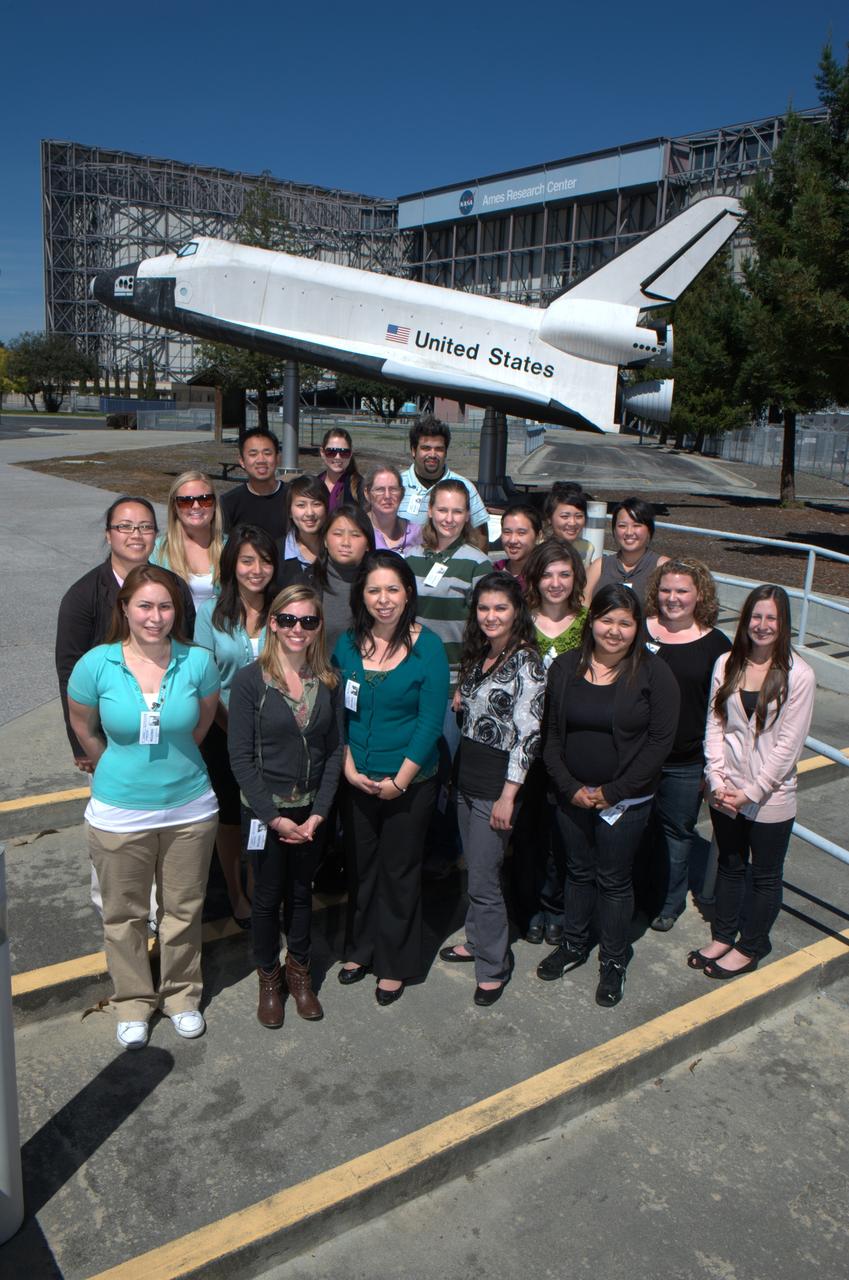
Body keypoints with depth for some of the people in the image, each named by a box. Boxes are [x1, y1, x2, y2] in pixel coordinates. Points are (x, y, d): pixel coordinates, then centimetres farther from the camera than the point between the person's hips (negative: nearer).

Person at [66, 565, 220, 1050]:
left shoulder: (198, 661, -12)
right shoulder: (96, 664, -14)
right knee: (125, 914, 14)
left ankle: (182, 996, 38)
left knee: (184, 910, 16)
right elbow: (84, 728, 4)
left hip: (190, 809, 1)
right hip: (119, 813, 0)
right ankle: (134, 1002, 37)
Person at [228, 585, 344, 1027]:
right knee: (268, 895, 12)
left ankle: (299, 969, 39)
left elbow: (335, 749, 0)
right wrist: (274, 817, -15)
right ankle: (268, 977, 34)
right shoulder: (249, 680, -13)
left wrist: (319, 812, -8)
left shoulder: (329, 681, -3)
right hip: (265, 810, -3)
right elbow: (241, 757, -12)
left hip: (312, 810, 3)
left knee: (301, 892, 18)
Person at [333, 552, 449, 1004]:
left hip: (410, 782, -3)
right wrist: (349, 767, -9)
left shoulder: (427, 645, -11)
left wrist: (399, 780, -14)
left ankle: (395, 963, 29)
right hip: (356, 781, 3)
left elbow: (431, 719, -12)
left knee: (399, 872, 10)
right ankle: (360, 949, 38)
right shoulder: (348, 644, 0)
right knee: (359, 866, 17)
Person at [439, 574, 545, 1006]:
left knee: (483, 880, -1)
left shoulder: (526, 663, -15)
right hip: (466, 776, 7)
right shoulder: (477, 655, 9)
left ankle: (492, 968, 15)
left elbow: (528, 735, -18)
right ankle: (477, 941, 35)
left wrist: (508, 795, -19)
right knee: (474, 868, 18)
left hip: (496, 783, -7)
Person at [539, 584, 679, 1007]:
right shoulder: (564, 667, -2)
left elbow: (660, 741, -12)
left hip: (625, 799, -3)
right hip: (571, 795, 3)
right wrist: (570, 787, -9)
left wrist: (612, 793, -13)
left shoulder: (654, 674, -11)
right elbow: (550, 732, 1)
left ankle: (613, 962, 28)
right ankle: (573, 944, 38)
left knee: (614, 880, 9)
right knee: (578, 871, 18)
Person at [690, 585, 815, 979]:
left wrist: (751, 792, -15)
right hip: (725, 793, 3)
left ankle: (749, 948, 32)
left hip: (770, 796, -3)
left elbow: (788, 744, -14)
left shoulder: (798, 675, -13)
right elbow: (714, 725, 0)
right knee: (729, 866, 20)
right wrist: (718, 781, -9)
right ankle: (722, 936, 38)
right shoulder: (726, 664, -2)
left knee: (765, 876, 13)